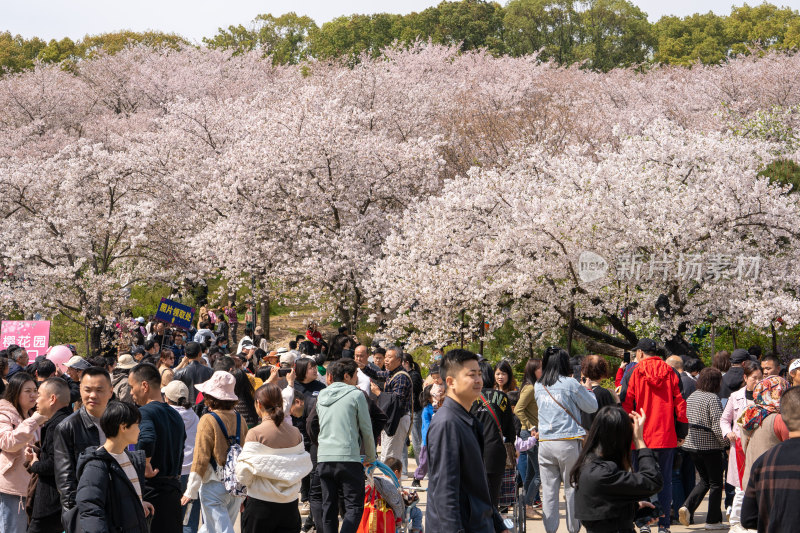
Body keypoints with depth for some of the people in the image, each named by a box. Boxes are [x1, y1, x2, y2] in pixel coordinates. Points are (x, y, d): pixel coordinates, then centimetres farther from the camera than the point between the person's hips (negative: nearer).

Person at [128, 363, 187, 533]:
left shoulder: (144, 412, -13)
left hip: (150, 492, -8)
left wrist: (146, 468, -21)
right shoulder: (175, 415, 14)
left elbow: (147, 439, -34)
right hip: (174, 489, 8)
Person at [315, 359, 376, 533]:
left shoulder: (321, 396, 14)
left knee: (329, 507, 10)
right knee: (354, 506, -3)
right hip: (348, 457, -5)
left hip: (323, 458, 5)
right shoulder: (356, 395, -3)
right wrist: (370, 457, 14)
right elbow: (366, 429, 0)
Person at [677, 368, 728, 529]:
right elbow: (718, 426, -19)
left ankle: (688, 506, 1)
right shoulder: (712, 399, -15)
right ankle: (713, 520, 10)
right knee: (715, 483, 6)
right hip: (710, 447, -7)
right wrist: (726, 442, -7)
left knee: (705, 480, 19)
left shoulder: (692, 396, 8)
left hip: (692, 445, 7)